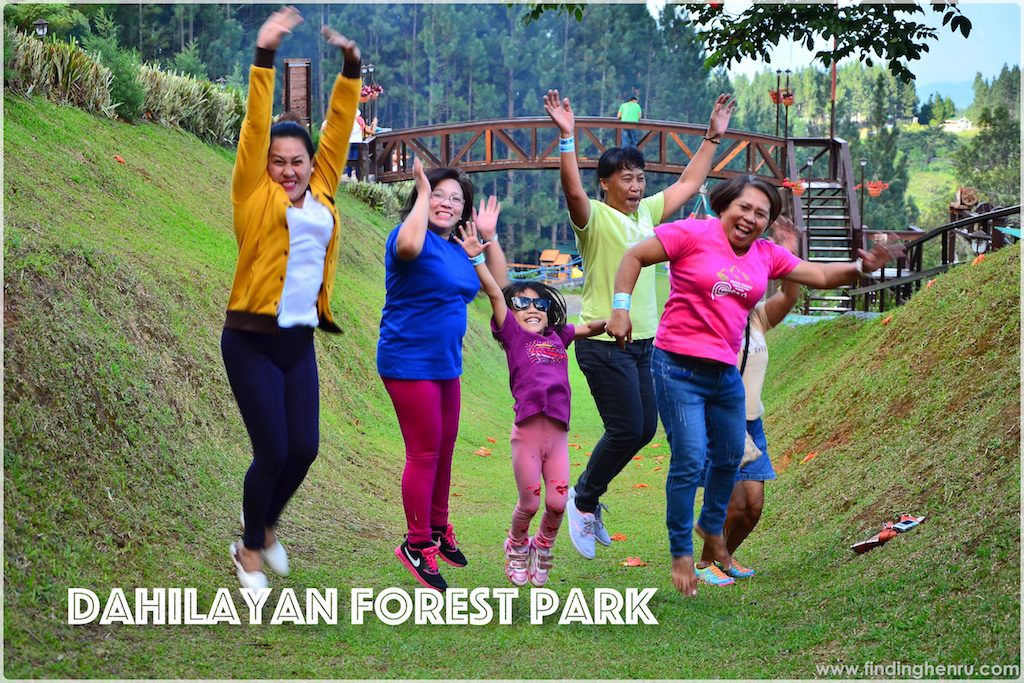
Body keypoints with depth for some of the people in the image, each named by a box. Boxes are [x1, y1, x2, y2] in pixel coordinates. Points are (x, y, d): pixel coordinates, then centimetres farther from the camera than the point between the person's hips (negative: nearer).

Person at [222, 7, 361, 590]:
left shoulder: (321, 193, 9)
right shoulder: (254, 195, -1)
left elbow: (339, 129, 10)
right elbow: (256, 127, -8)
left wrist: (351, 66, 4)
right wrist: (265, 57, -14)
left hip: (301, 341, 4)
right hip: (252, 342, -4)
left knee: (304, 449, 3)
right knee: (273, 452, -4)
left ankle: (267, 529, 32)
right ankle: (249, 551, 20)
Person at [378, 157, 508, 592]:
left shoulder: (457, 251, 12)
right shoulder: (416, 237, -13)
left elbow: (499, 285, 19)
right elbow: (409, 246, -39)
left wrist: (490, 236, 10)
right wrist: (423, 192, -27)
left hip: (445, 364, 8)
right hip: (409, 363, -8)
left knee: (444, 450, 15)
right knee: (425, 454, -6)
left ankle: (438, 530, 29)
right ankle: (417, 545, 3)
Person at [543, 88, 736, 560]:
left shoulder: (647, 212, 11)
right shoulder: (594, 217, -10)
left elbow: (689, 182, 20)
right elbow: (572, 190, -31)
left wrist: (713, 137, 19)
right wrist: (566, 136, -39)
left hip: (642, 342, 8)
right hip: (604, 344, -8)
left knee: (644, 429, 11)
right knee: (627, 429, -10)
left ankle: (586, 495, 26)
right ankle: (584, 499, 11)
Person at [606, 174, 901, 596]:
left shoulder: (767, 255, 8)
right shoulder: (694, 234, -9)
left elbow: (820, 276, 12)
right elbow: (635, 257, -5)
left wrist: (860, 268, -5)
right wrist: (621, 307, -14)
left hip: (726, 372, 7)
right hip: (679, 367, -7)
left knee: (729, 457, 20)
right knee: (690, 459, -9)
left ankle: (712, 527, 47)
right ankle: (681, 556, 6)